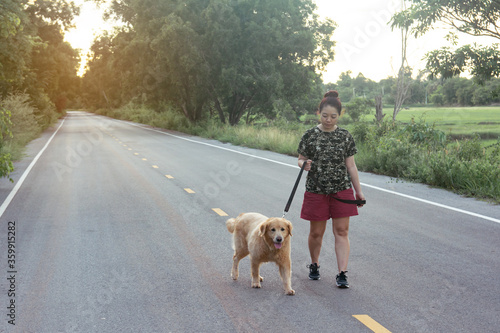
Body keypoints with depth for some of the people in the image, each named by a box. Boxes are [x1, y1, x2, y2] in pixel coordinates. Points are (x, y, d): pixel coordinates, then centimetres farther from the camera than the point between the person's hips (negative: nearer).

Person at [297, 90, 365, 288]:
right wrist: (304, 164, -18)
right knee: (316, 232, 7)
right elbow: (300, 159, 6)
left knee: (341, 231, -3)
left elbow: (351, 165, 7)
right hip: (316, 190, -1)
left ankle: (342, 274, 0)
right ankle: (314, 264, 32)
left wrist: (358, 190, 7)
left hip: (342, 190, 1)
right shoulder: (310, 135, -1)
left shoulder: (345, 136, 3)